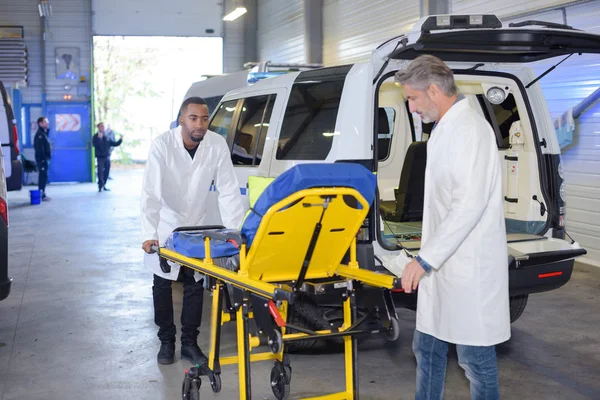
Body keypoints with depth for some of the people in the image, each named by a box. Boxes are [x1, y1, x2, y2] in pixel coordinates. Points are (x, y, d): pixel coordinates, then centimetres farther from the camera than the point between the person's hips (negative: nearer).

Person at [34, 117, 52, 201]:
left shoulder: (44, 133, 18)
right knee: (43, 176, -10)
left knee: (43, 176, 12)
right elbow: (39, 148, -20)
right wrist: (43, 158, -22)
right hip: (42, 159, -10)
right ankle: (41, 195, -9)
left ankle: (42, 194, 18)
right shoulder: (40, 134, -13)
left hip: (45, 158, 10)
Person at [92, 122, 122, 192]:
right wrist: (99, 138, -32)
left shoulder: (106, 137, 14)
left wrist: (120, 140, 5)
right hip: (100, 157, -5)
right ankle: (100, 186, -9)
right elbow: (95, 144, -20)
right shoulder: (96, 136, -2)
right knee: (100, 172, -11)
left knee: (106, 173, 8)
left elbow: (114, 144, 19)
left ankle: (104, 186, 18)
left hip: (107, 157, 5)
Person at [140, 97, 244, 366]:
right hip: (166, 225, -2)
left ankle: (189, 343, 16)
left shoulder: (217, 145, -18)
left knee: (194, 285, 4)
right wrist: (149, 234, -39)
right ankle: (166, 341, 22)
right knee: (163, 283, 7)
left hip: (197, 225, 2)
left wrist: (234, 232, -23)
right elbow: (150, 192, -30)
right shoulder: (162, 145, -24)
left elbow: (228, 191, -16)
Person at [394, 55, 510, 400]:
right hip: (443, 265, 10)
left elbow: (471, 203, -24)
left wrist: (425, 259, -23)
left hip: (468, 269, -10)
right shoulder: (445, 129, 15)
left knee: (475, 356, 2)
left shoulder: (469, 128, -15)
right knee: (427, 348, 16)